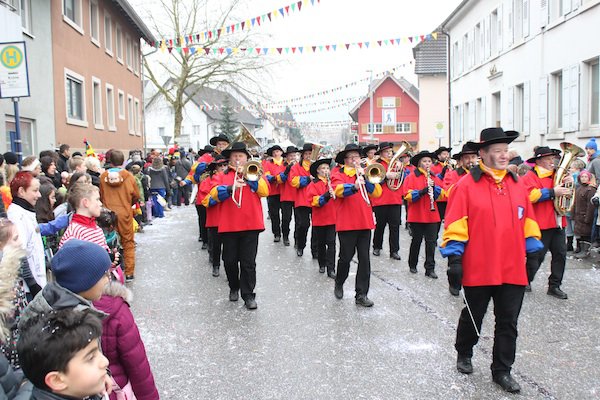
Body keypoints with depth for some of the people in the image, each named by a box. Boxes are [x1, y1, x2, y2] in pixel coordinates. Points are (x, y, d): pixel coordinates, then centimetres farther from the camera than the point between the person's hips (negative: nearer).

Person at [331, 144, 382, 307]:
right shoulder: (338, 174, 2)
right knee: (346, 257, 3)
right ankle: (339, 284, 30)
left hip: (365, 222, 4)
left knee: (364, 259, 2)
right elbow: (338, 190, -20)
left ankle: (361, 295, 9)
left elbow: (377, 193, 0)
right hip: (346, 223, -3)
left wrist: (365, 178, -13)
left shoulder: (365, 173, 14)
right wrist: (354, 186, -38)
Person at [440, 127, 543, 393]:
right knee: (473, 317, 15)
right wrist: (454, 256, -14)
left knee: (508, 323, 9)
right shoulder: (467, 185, -7)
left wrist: (533, 251, 12)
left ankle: (502, 371, 24)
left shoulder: (517, 184, 8)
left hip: (513, 269, 4)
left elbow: (528, 221, 14)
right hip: (478, 269, -4)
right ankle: (463, 354, 40)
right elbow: (455, 224, -10)